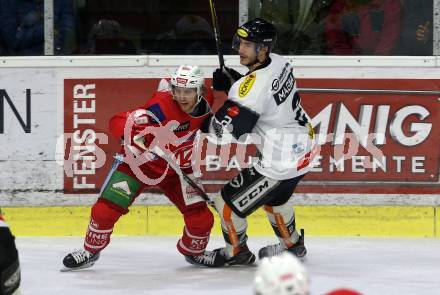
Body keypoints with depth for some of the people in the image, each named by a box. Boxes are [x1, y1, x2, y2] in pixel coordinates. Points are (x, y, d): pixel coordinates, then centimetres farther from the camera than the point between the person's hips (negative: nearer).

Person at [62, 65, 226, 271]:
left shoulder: (205, 102, -12)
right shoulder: (162, 106, -31)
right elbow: (119, 123, -36)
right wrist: (135, 140, -52)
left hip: (176, 168, 5)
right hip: (139, 161, -4)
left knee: (201, 218, -3)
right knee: (106, 209, -12)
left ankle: (193, 251, 30)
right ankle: (91, 250, 14)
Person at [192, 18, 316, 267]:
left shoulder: (253, 86, -27)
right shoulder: (279, 62, -1)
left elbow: (227, 130, -25)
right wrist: (232, 80, 2)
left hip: (279, 162, -9)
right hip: (303, 145, 9)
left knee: (229, 202, 6)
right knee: (273, 198, 34)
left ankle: (237, 252, 26)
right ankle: (292, 244, 51)